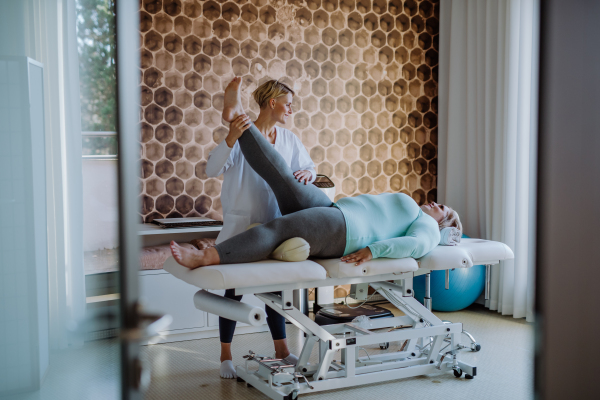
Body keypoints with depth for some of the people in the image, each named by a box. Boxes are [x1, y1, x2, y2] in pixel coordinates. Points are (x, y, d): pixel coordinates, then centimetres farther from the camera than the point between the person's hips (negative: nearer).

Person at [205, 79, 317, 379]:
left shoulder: (288, 138, 4)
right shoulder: (242, 134, -14)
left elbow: (309, 168, 15)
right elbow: (212, 170, -24)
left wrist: (306, 173, -10)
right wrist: (230, 139, -39)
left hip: (274, 225, 6)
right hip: (242, 225, -5)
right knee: (235, 289, 3)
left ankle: (281, 349, 27)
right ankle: (226, 356, 16)